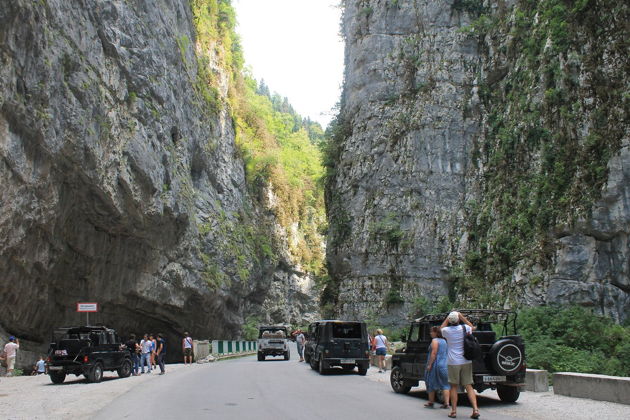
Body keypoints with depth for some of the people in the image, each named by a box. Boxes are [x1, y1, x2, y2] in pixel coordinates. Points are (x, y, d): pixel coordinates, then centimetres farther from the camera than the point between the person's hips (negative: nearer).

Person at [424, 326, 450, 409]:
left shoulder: (435, 341, -11)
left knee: (432, 383, 5)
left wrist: (429, 364, -20)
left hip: (436, 365, -7)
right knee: (445, 384, 6)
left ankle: (431, 402, 11)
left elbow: (434, 353, -19)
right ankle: (446, 403, -2)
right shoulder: (444, 341, 15)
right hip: (445, 365, 7)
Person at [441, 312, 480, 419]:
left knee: (454, 387, 8)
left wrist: (447, 318, 15)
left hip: (453, 362, -2)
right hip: (466, 361, 2)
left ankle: (453, 411, 9)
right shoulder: (465, 328, -3)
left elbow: (441, 329, 18)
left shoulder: (447, 330, -7)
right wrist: (462, 317, 17)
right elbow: (472, 327, 22)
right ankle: (475, 409, -7)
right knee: (469, 386, 4)